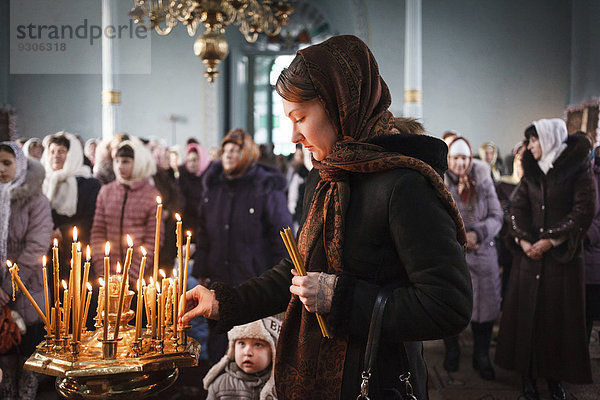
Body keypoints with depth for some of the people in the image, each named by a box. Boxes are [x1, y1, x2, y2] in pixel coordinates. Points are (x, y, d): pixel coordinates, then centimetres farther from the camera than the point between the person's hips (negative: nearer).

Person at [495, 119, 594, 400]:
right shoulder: (531, 171, 9)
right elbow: (518, 207, 4)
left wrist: (551, 240, -15)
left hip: (562, 256, -3)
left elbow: (583, 211, -10)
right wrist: (523, 241, -11)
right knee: (528, 311, 4)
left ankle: (555, 376, 16)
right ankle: (528, 374, 15)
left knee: (559, 313, 2)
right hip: (529, 253, 4)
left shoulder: (578, 170, -4)